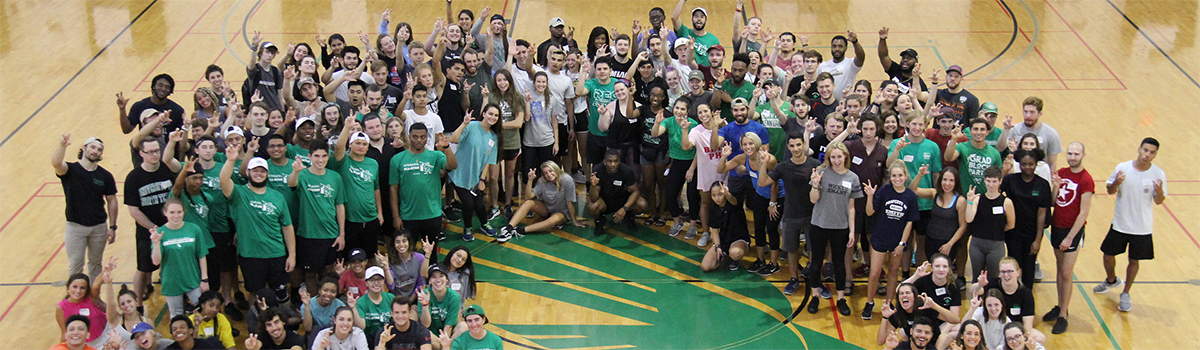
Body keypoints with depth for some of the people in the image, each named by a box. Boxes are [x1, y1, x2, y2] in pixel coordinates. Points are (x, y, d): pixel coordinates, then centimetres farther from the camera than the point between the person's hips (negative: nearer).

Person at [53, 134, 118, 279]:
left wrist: (112, 227, 0)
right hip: (75, 226, -3)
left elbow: (112, 201, 4)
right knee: (75, 265, 1)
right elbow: (56, 163, -31)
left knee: (96, 262, 17)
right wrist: (62, 146, -50)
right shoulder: (70, 170, -8)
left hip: (99, 227, 3)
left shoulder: (105, 176, -1)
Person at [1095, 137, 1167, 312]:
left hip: (1142, 228, -1)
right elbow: (1110, 190, 1)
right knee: (1108, 256, 12)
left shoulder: (1158, 174, -11)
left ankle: (1125, 294, 32)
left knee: (1134, 260, 11)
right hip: (1120, 224, 1)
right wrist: (1116, 184, -22)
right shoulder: (1123, 167, -10)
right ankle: (1111, 280, 44)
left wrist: (1160, 193, -28)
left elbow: (1159, 201, -5)